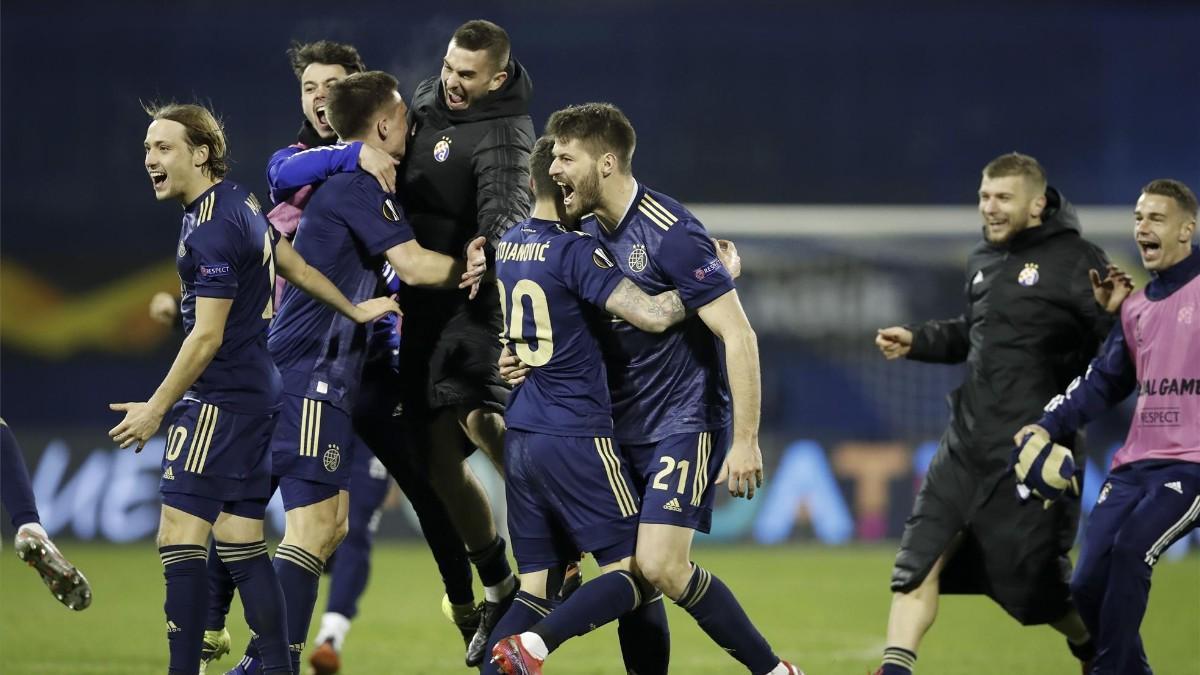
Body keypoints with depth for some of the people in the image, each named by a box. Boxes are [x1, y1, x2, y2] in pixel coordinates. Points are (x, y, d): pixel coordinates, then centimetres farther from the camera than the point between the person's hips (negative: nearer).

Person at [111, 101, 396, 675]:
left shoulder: (213, 229, -17)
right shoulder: (235, 204, 12)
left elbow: (207, 335, -18)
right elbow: (295, 266, 24)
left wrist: (156, 409, -14)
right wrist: (353, 310, 36)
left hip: (219, 401, -10)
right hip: (256, 394, 10)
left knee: (179, 537, -12)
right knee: (241, 541, 10)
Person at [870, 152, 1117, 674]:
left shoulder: (1075, 262, -10)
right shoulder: (982, 261, 14)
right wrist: (918, 342, 15)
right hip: (966, 444, 7)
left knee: (1035, 583, 3)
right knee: (920, 558, -2)